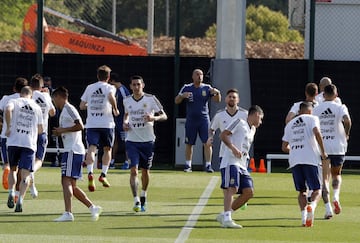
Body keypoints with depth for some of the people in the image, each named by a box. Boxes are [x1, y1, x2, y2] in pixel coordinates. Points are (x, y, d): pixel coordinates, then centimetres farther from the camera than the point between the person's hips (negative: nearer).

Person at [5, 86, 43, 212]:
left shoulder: (14, 102, 7)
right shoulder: (37, 107, 13)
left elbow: (8, 109, -18)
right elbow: (40, 130, 16)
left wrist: (8, 127, -9)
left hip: (14, 142, 0)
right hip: (30, 144, 0)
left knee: (13, 169, 18)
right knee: (25, 175, -1)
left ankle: (11, 192, -2)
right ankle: (20, 199, -17)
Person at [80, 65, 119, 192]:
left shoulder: (89, 88, 12)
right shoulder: (109, 87, 2)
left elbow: (82, 106, 12)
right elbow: (111, 97, -21)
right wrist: (115, 109, -7)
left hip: (91, 124, 1)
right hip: (106, 123, -1)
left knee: (91, 148, -10)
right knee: (107, 149, 16)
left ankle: (90, 172, -33)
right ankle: (103, 174, 7)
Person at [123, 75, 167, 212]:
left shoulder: (151, 99, -6)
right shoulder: (127, 101, 3)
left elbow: (164, 116, -4)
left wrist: (154, 118, -25)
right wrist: (125, 122, 3)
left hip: (147, 140, -1)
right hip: (132, 141, 1)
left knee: (145, 171, 12)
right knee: (134, 170, -14)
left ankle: (143, 197, 33)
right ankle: (136, 201, -17)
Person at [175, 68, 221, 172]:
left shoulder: (207, 88, 3)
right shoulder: (187, 88, 2)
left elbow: (217, 100, -2)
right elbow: (176, 101, -1)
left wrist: (217, 93, -24)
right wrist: (182, 96, -22)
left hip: (204, 119, 0)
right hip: (191, 120, 0)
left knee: (207, 142, -9)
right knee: (189, 143, 5)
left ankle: (208, 165, -8)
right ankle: (188, 165, 15)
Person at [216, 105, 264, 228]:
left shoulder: (252, 130, 27)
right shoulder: (239, 122, 2)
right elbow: (223, 135, -8)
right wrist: (233, 148, -19)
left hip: (242, 165, 9)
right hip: (231, 162, -9)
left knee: (249, 192, -3)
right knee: (232, 189, -21)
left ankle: (223, 216, 3)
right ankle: (227, 219, -31)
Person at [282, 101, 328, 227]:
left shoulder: (290, 124, 21)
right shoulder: (312, 119, 7)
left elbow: (284, 147, 20)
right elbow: (317, 133, -13)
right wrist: (323, 152, -6)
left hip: (294, 160, 4)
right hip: (310, 159, -4)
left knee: (302, 191, 12)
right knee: (316, 189, 1)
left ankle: (304, 216, -4)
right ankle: (312, 206, -29)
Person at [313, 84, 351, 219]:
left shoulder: (316, 109, 4)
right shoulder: (340, 108, -3)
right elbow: (347, 120, -21)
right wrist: (346, 134, -4)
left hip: (321, 146, 0)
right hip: (337, 146, 0)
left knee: (325, 178, 2)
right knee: (336, 174, 21)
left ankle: (328, 207, -8)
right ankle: (336, 197, -3)